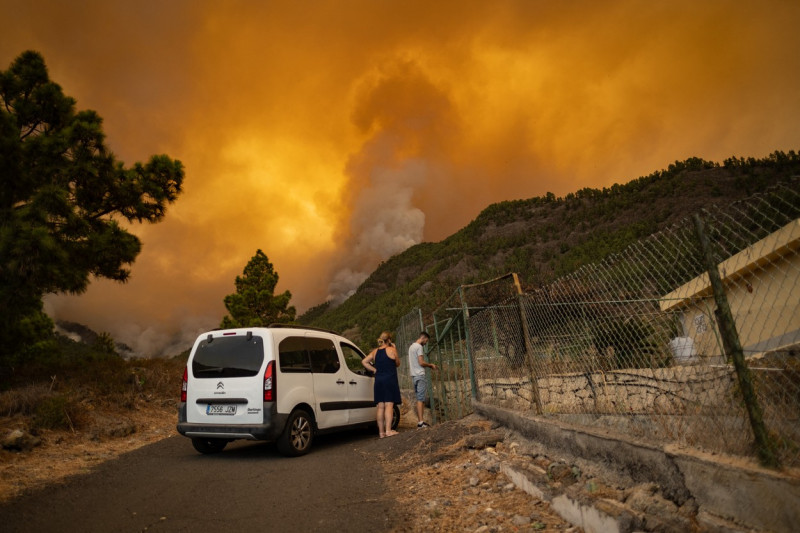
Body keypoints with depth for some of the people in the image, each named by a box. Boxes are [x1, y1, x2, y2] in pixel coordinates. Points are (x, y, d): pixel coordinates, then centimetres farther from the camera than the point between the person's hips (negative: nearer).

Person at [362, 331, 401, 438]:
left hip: (378, 380, 5)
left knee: (380, 406, 6)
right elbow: (397, 364, 6)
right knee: (389, 405, -6)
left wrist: (374, 370, 8)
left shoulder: (375, 351, 10)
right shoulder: (391, 350, -4)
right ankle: (388, 430, -10)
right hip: (390, 380, -5)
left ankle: (381, 432, 9)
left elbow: (364, 361, 7)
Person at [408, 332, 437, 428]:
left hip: (414, 376, 9)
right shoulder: (419, 347, -10)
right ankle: (421, 422, -13)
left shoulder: (411, 347, 20)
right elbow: (421, 362, -17)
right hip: (420, 375, -9)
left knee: (419, 399, 9)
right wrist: (431, 365, -1)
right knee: (421, 399, -10)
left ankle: (419, 421, 8)